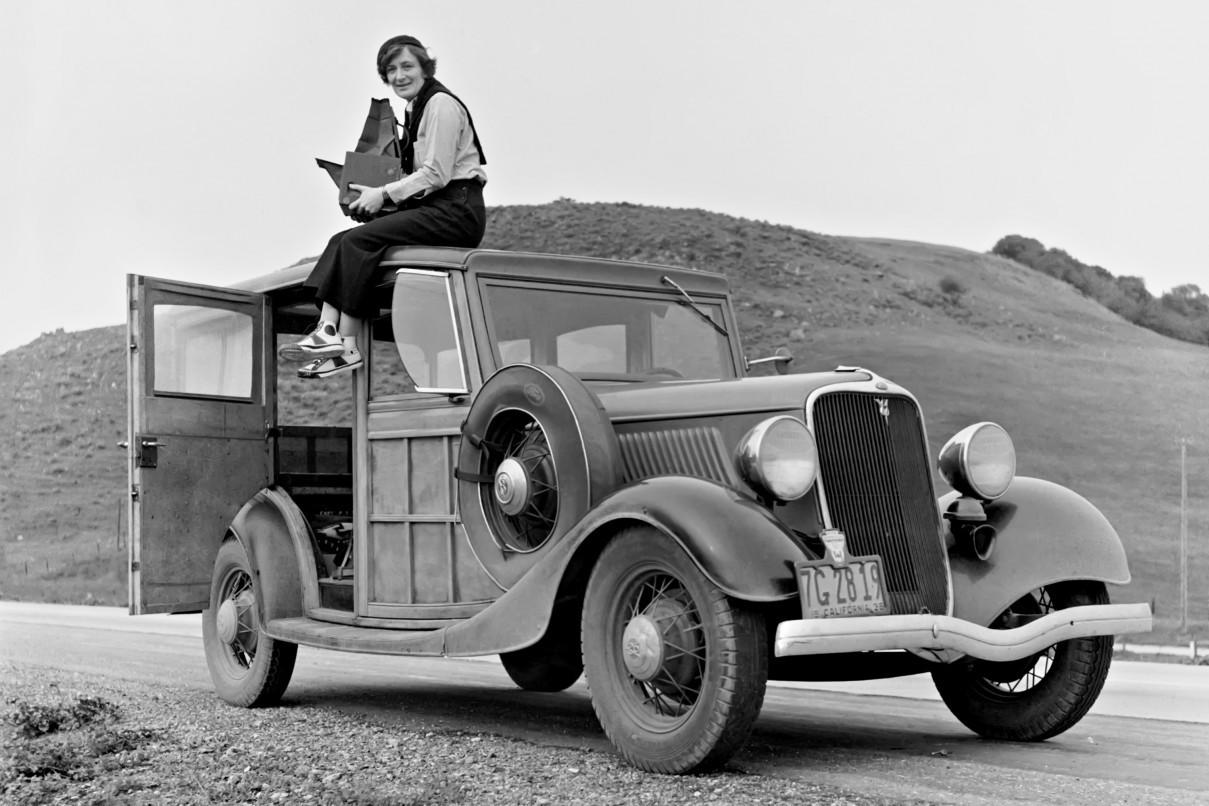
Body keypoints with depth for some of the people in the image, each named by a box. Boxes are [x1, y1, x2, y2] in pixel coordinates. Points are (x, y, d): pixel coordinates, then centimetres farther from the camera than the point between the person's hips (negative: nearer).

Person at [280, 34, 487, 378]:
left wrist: (385, 193, -13)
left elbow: (436, 174, -15)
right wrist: (377, 194, 5)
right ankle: (327, 330, -21)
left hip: (456, 211, -9)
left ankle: (347, 347, -20)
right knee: (341, 240, -7)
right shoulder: (415, 109, 21)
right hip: (433, 209, 9)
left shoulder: (441, 104, -8)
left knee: (359, 241, -21)